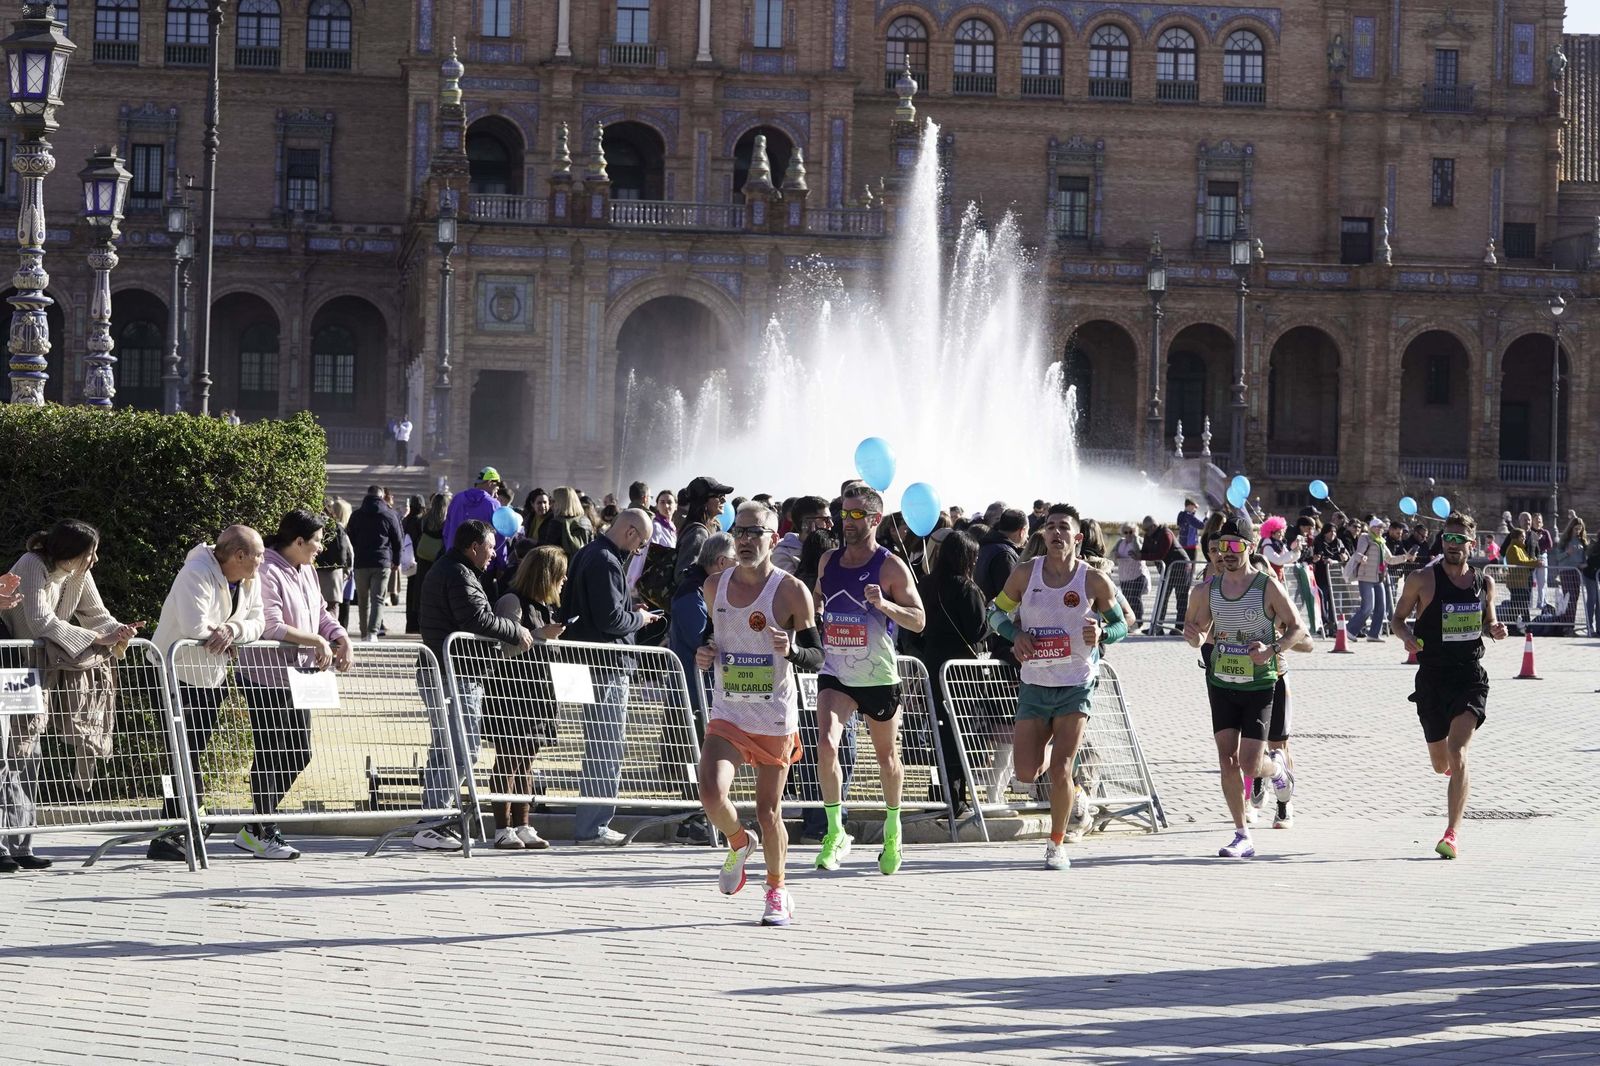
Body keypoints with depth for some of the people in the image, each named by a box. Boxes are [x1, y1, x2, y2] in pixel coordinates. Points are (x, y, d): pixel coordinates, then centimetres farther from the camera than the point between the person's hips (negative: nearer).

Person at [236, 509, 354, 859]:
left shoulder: (306, 571, 13)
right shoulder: (268, 572, -17)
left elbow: (321, 613, 17)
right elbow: (272, 627, -23)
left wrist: (342, 639, -1)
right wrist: (317, 641, -20)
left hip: (296, 677, 10)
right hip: (266, 676, -10)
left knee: (299, 753, 12)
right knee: (271, 755, -4)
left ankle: (259, 827, 21)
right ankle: (261, 833, 5)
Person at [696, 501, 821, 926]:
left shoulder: (791, 591, -8)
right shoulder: (715, 586, 5)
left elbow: (816, 655, -5)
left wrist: (791, 651, -26)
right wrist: (704, 653, 2)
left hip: (775, 718, -3)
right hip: (726, 713, 3)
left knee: (769, 811, 3)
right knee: (711, 795, -18)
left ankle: (777, 891, 27)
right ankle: (739, 843, 16)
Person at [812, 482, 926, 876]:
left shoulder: (891, 567, -9)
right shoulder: (829, 561, 6)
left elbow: (918, 621, -12)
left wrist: (884, 605, -28)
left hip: (879, 677, -2)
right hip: (835, 673, 3)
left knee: (887, 756, 12)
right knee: (826, 745, -20)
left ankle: (892, 829, 35)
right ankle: (835, 833, -9)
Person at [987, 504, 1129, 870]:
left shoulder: (1094, 581, -7)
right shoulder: (1025, 574, -3)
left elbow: (1121, 623, 5)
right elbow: (996, 611, 10)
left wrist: (1102, 633, -18)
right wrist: (1015, 634, -10)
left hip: (1077, 685, -2)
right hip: (1034, 684, 2)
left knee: (1060, 769, -10)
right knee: (1026, 773, 0)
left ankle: (1057, 845, 8)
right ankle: (1048, 747, 38)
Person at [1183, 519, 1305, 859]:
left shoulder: (1268, 586, -8)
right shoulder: (1209, 589, 5)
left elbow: (1297, 628, -4)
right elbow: (1199, 635, 15)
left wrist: (1273, 648, -22)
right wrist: (1193, 635, -10)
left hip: (1259, 686, -4)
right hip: (1221, 683, 4)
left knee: (1249, 765, -8)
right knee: (1227, 760, -2)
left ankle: (1277, 766, 30)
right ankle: (1242, 836, 7)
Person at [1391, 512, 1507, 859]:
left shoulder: (1484, 582, 6)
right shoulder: (1422, 579, -2)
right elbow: (1397, 618, 6)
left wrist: (1496, 630, -4)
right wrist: (1406, 636, -16)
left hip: (1470, 677, 0)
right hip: (1432, 678, 0)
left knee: (1457, 753, -18)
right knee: (1441, 763, 12)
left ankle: (1453, 834, -18)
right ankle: (1455, 770, 52)